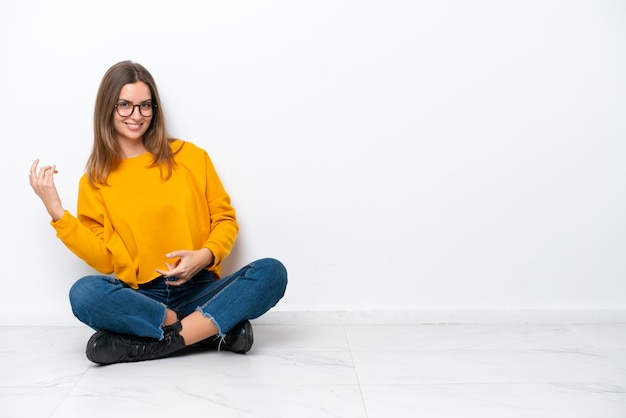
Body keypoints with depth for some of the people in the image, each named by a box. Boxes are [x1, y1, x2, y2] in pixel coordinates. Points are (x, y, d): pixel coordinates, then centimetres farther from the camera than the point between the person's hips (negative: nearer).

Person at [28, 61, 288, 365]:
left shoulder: (190, 156, 7)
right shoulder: (95, 181, 8)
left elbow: (225, 218, 9)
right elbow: (105, 259, 3)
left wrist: (204, 256, -11)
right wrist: (56, 211, -5)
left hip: (199, 291, 1)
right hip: (138, 299, 0)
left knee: (271, 272, -26)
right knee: (85, 293, -33)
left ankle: (151, 343, -26)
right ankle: (219, 328, -23)